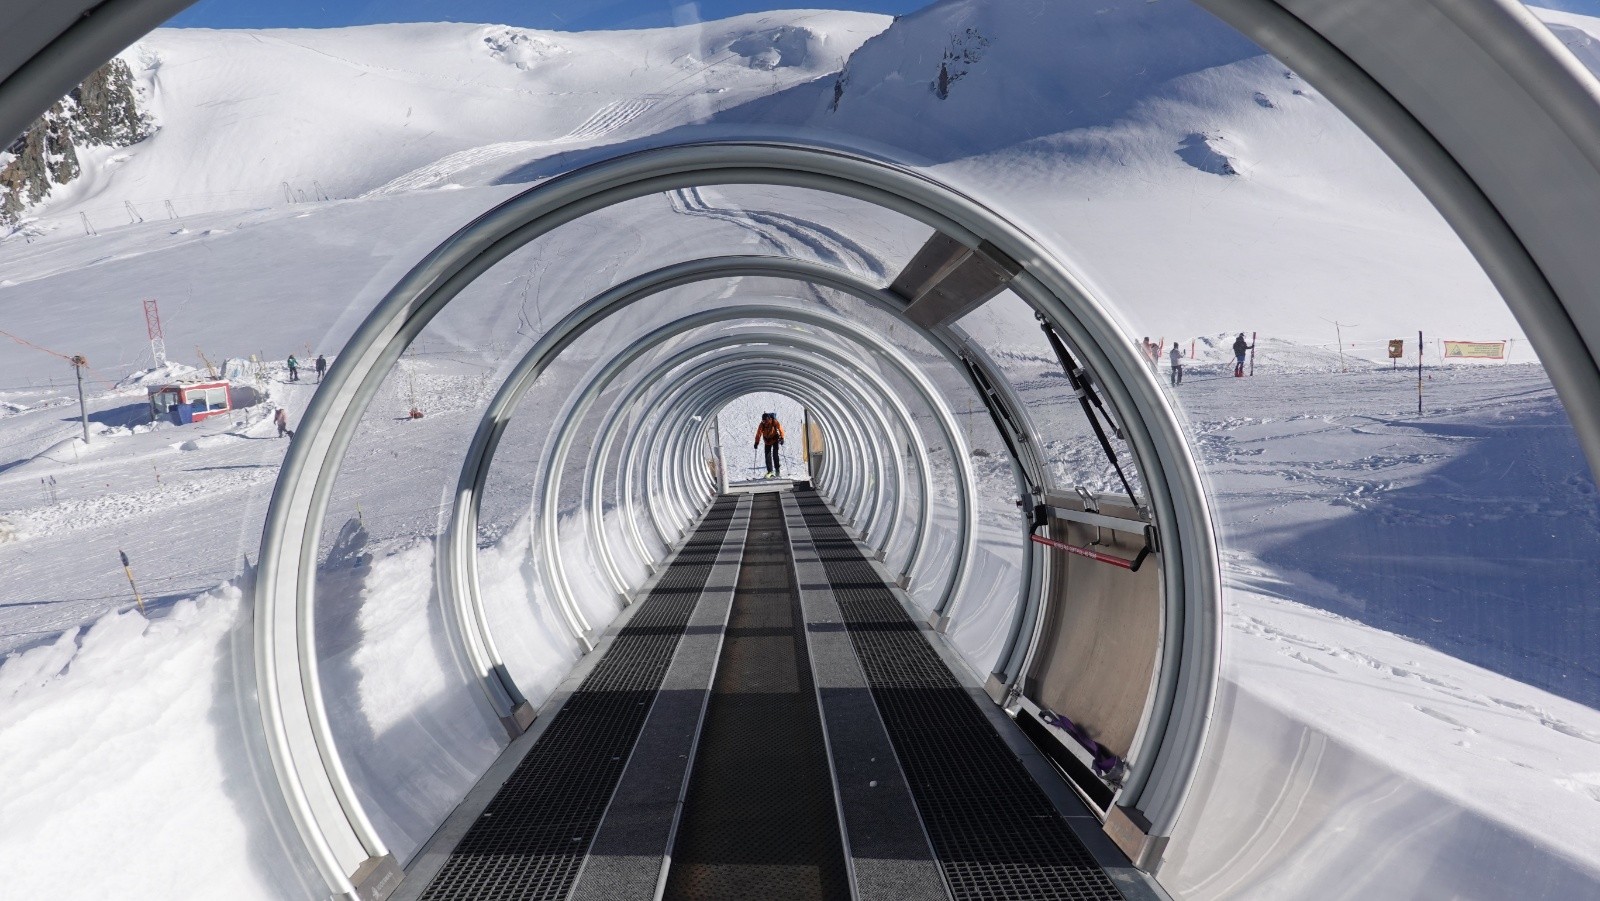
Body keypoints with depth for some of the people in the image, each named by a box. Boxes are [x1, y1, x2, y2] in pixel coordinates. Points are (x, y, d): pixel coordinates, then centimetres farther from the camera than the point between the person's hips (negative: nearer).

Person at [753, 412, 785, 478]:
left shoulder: (775, 422, -21)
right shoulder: (762, 424, -15)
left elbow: (780, 429, -17)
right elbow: (759, 433, -11)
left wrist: (782, 438, -24)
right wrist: (756, 442, -15)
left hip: (775, 439, -3)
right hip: (767, 440, 3)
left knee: (775, 454, -14)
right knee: (768, 455, -3)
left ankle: (777, 470, -6)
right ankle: (770, 471, 4)